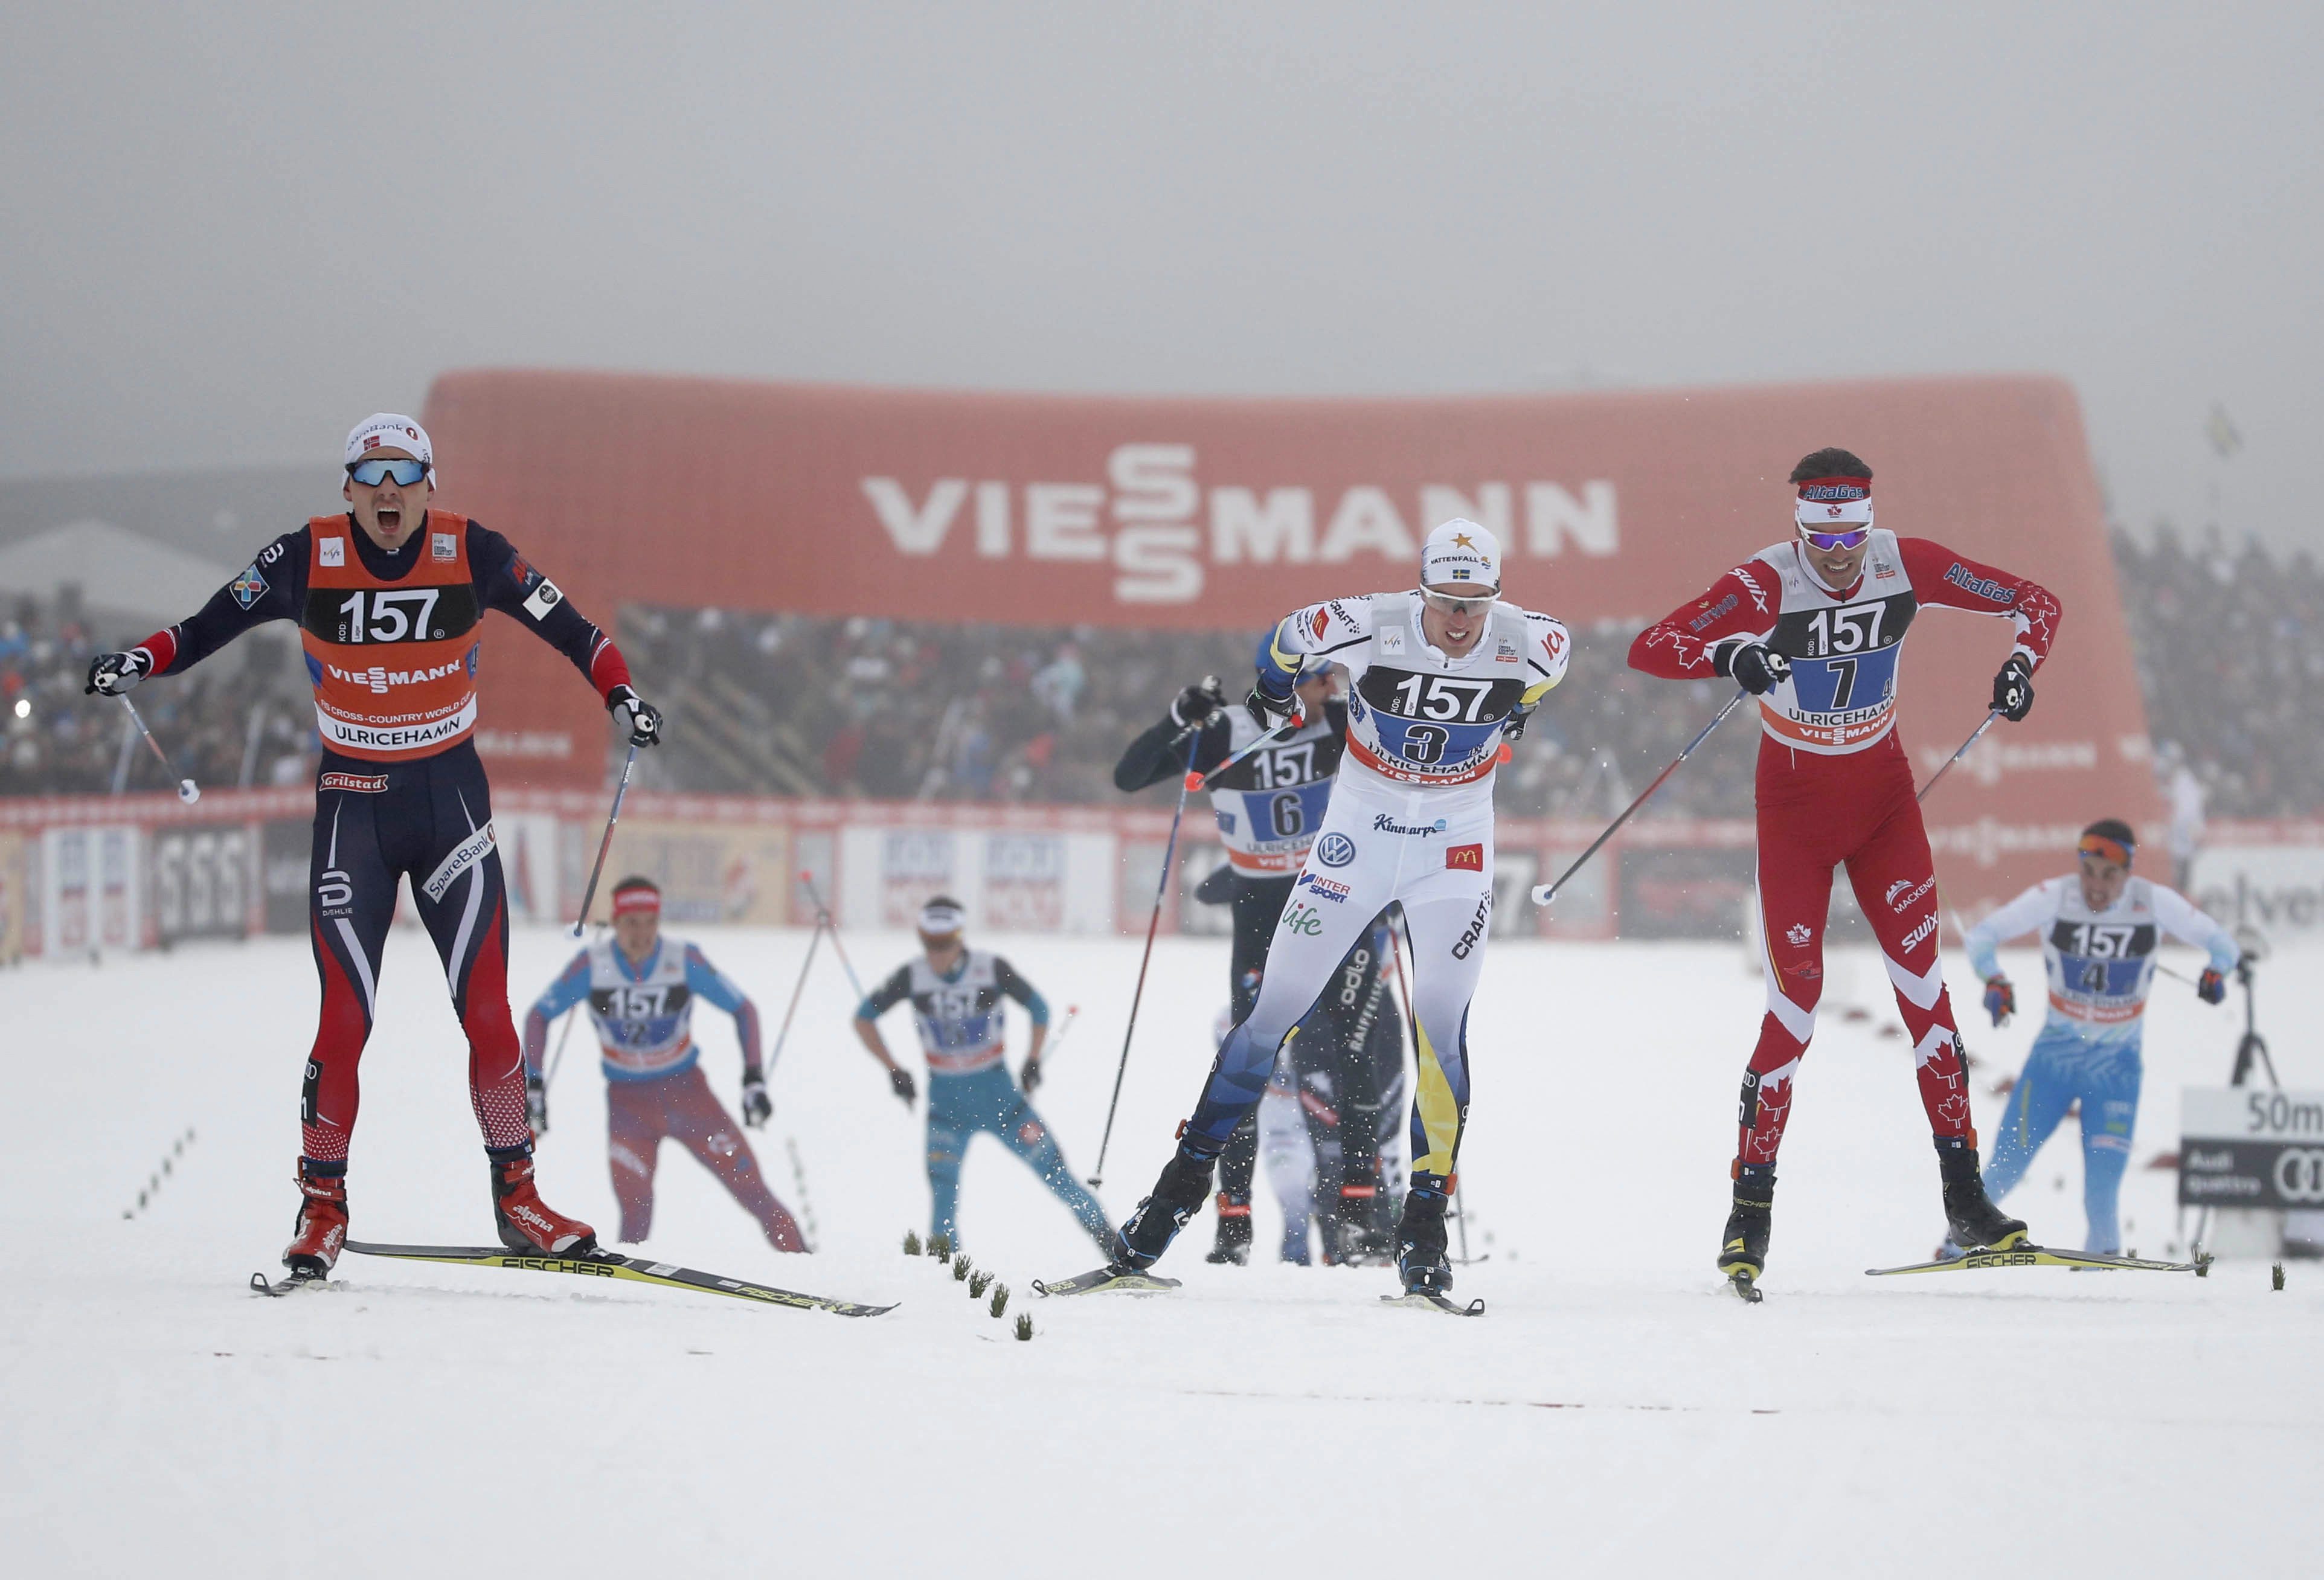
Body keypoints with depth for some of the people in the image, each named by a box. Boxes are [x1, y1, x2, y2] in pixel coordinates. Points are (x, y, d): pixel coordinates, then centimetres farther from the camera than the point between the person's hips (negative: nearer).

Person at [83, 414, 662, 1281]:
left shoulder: (471, 554, -6)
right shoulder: (308, 559, -7)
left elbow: (564, 624, 3)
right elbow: (211, 623, 0)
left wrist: (620, 692, -10)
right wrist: (141, 660, -16)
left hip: (452, 797, 1)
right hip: (352, 805, -1)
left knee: (486, 1010, -5)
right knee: (345, 1020, -7)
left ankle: (517, 1197, 8)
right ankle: (322, 1206, 7)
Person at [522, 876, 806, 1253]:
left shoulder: (684, 961, -13)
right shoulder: (592, 965, -12)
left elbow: (743, 1009, -3)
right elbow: (538, 1016, -1)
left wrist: (754, 1079, -11)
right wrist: (533, 1083, -9)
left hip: (687, 1091, 0)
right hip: (627, 1101, 0)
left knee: (749, 1186, -7)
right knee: (635, 1208, -17)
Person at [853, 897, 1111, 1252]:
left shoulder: (993, 969, -13)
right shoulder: (912, 977, -10)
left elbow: (1038, 1008, 3)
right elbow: (864, 1018, 2)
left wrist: (1033, 1059, -4)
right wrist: (893, 1069, -3)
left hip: (996, 1090, -1)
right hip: (945, 1099, 1)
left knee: (1049, 1164, -2)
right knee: (943, 1184, -11)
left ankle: (1100, 1228, 14)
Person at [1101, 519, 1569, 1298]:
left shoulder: (1528, 648, -18)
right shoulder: (1366, 628, -22)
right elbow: (1285, 641, -1)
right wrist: (1273, 699, 17)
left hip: (1455, 848, 0)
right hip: (1358, 830, 0)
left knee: (1440, 1026, -13)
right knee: (1274, 1008, 0)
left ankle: (1423, 1233, -5)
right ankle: (1183, 1185, 9)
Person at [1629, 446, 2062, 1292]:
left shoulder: (1907, 564, -12)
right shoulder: (1767, 584, -21)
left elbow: (2034, 601, -3)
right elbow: (1648, 650, -29)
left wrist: (2021, 661, -24)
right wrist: (1729, 655, -48)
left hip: (1883, 794, 3)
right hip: (1795, 803, -3)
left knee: (1920, 978, -4)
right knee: (1797, 996, -9)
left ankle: (1964, 1197, -1)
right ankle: (1751, 1208, -1)